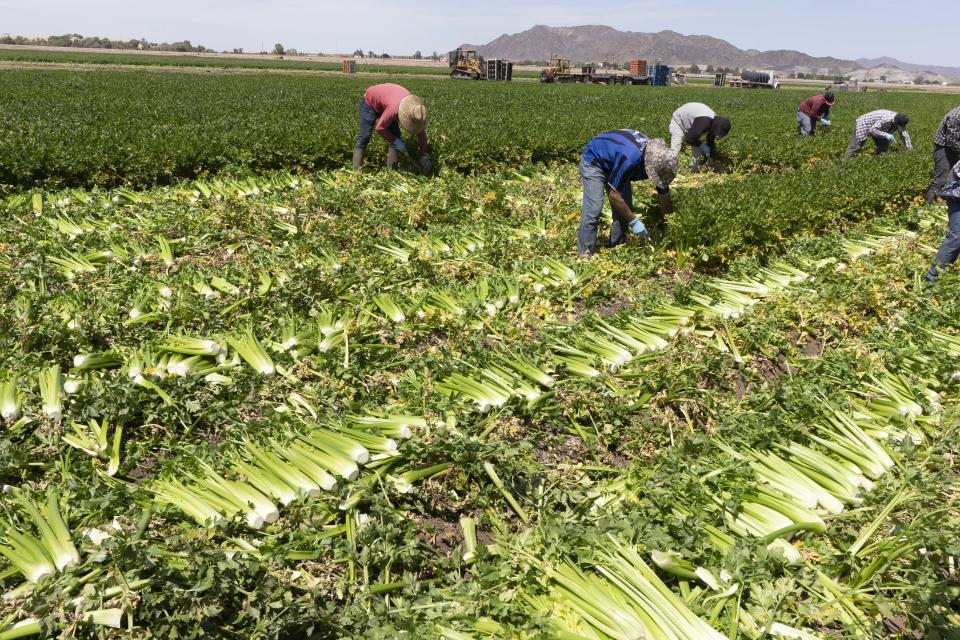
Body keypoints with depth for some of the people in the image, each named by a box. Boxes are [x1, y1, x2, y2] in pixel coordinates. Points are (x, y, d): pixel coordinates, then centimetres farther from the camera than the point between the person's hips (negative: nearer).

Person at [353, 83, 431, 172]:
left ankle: (391, 170, 3)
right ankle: (356, 169, -8)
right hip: (370, 102, -6)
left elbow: (421, 131, -13)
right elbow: (379, 128, -31)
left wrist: (424, 155, -14)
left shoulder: (415, 108, -25)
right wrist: (396, 142, -28)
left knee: (395, 136, -3)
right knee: (365, 136, -12)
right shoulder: (394, 109, -45)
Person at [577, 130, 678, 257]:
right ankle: (585, 254, -12)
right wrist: (634, 221, -26)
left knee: (625, 209, 1)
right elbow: (614, 195, -32)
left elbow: (664, 194, -5)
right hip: (593, 161, -7)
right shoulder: (630, 158, -42)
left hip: (613, 162, 7)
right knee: (593, 209, -18)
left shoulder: (658, 158, -19)